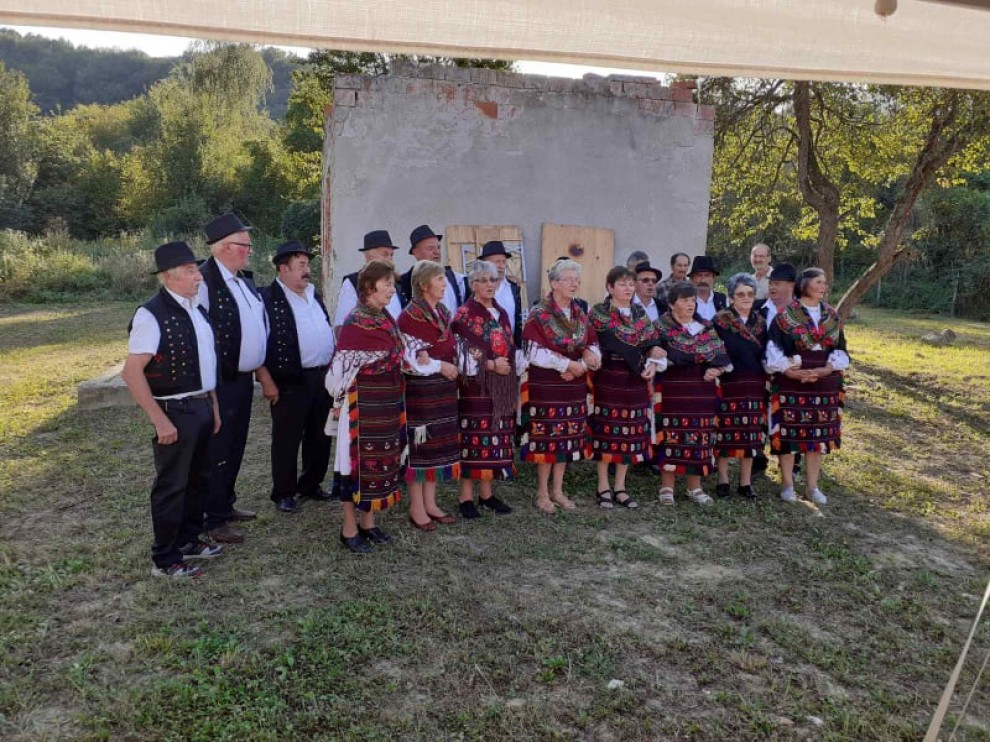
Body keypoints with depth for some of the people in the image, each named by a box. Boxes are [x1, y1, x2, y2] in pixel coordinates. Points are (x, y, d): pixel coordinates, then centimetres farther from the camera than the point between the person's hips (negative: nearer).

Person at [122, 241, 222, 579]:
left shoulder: (196, 310, 7)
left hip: (202, 406, 8)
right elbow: (131, 373, -21)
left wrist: (213, 405, 14)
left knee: (198, 478, 19)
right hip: (175, 411, -8)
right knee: (172, 485, 4)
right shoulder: (152, 315, -18)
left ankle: (188, 540, 37)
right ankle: (165, 560, 19)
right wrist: (160, 420, -20)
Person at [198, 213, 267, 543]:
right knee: (218, 450, 1)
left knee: (235, 446, 19)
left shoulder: (244, 280, 11)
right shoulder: (205, 281, -18)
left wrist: (257, 364, 17)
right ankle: (213, 519, 14)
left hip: (244, 377, 9)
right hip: (220, 381, -9)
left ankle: (226, 504, 35)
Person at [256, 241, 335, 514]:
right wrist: (267, 381, -15)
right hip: (290, 381, -7)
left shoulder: (314, 295, 14)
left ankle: (311, 484, 31)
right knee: (287, 440, 4)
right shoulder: (267, 298, -9)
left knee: (320, 437, 15)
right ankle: (284, 493, 18)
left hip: (323, 376, 7)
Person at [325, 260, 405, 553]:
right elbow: (340, 368, -14)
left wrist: (396, 402, 14)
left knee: (381, 460, 14)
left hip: (388, 403, 8)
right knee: (359, 462, 2)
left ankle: (367, 522, 28)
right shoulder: (354, 324, -17)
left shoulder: (387, 320, 8)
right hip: (363, 404, -8)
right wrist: (341, 402, -4)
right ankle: (349, 529, 16)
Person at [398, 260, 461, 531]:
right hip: (420, 390, -8)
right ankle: (416, 508, 11)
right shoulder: (409, 316, -13)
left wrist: (453, 367, 0)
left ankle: (430, 503, 22)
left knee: (439, 444, 11)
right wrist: (440, 366, -13)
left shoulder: (443, 313, 12)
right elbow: (408, 357, -18)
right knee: (420, 446, -1)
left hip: (443, 390, 8)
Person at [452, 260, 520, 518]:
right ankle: (466, 497, 5)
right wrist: (490, 364, -19)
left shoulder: (501, 313, 15)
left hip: (501, 387, 6)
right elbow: (461, 354, -13)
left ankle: (486, 493, 19)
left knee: (495, 437, 8)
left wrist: (508, 367, 3)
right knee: (473, 438, -4)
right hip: (475, 386, -6)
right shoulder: (464, 314, -5)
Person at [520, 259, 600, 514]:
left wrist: (583, 364, -12)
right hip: (545, 386, -6)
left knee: (567, 438, 10)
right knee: (547, 437, -1)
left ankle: (557, 490, 23)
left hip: (573, 386, 6)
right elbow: (535, 352, -15)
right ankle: (542, 492, 12)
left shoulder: (581, 315, 10)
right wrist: (568, 364, -16)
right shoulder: (539, 314, -9)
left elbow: (593, 347, 9)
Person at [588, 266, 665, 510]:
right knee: (607, 429, -1)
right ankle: (604, 487, 10)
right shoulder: (599, 312, -4)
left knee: (630, 432, 6)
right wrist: (646, 350, -17)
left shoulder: (640, 312, 12)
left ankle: (620, 486, 16)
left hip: (636, 379, 5)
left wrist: (653, 363, -11)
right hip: (609, 377, -5)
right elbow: (613, 342, -17)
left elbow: (654, 341, 8)